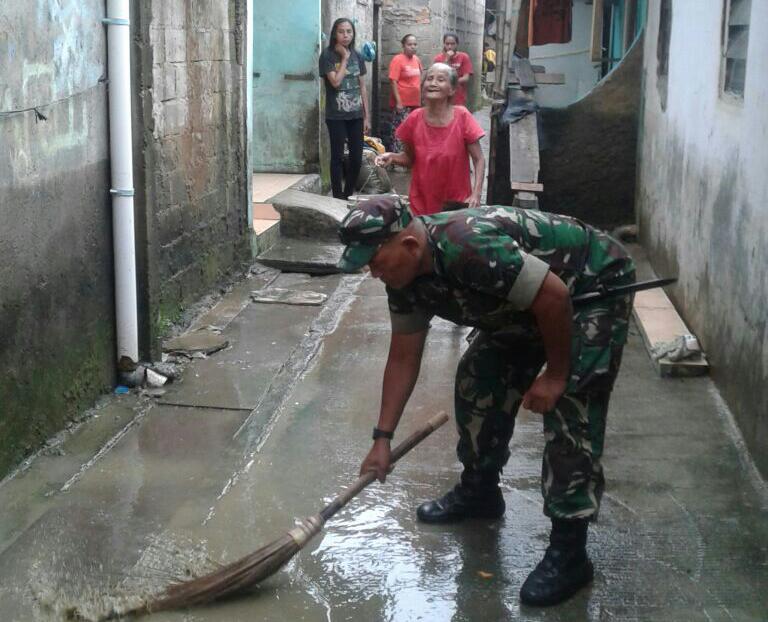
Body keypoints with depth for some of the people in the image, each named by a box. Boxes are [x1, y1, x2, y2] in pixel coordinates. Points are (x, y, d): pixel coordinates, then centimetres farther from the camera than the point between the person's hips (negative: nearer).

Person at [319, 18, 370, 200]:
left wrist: (366, 116, 8)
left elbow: (362, 87, 10)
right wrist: (344, 58, -11)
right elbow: (336, 82, -19)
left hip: (356, 115, 4)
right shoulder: (327, 55, -7)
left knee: (357, 157, 5)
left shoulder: (357, 56, 7)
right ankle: (338, 198, 8)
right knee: (338, 157, 1)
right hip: (336, 116, -4)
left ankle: (349, 195, 20)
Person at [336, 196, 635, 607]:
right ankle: (479, 491, 29)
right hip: (528, 296, 9)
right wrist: (383, 437, 0)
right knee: (478, 381, 8)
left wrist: (556, 375, -22)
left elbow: (555, 295, -33)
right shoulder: (405, 274, -8)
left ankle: (569, 552, -11)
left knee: (570, 407, -16)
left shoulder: (471, 248, -38)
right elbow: (403, 358, 1)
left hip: (596, 285, -9)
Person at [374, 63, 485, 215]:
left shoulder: (462, 117, -12)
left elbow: (478, 160, -7)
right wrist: (392, 157, -12)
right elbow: (409, 158, 8)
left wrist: (476, 194, -19)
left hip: (456, 204, -2)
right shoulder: (414, 119, -5)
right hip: (422, 204, 2)